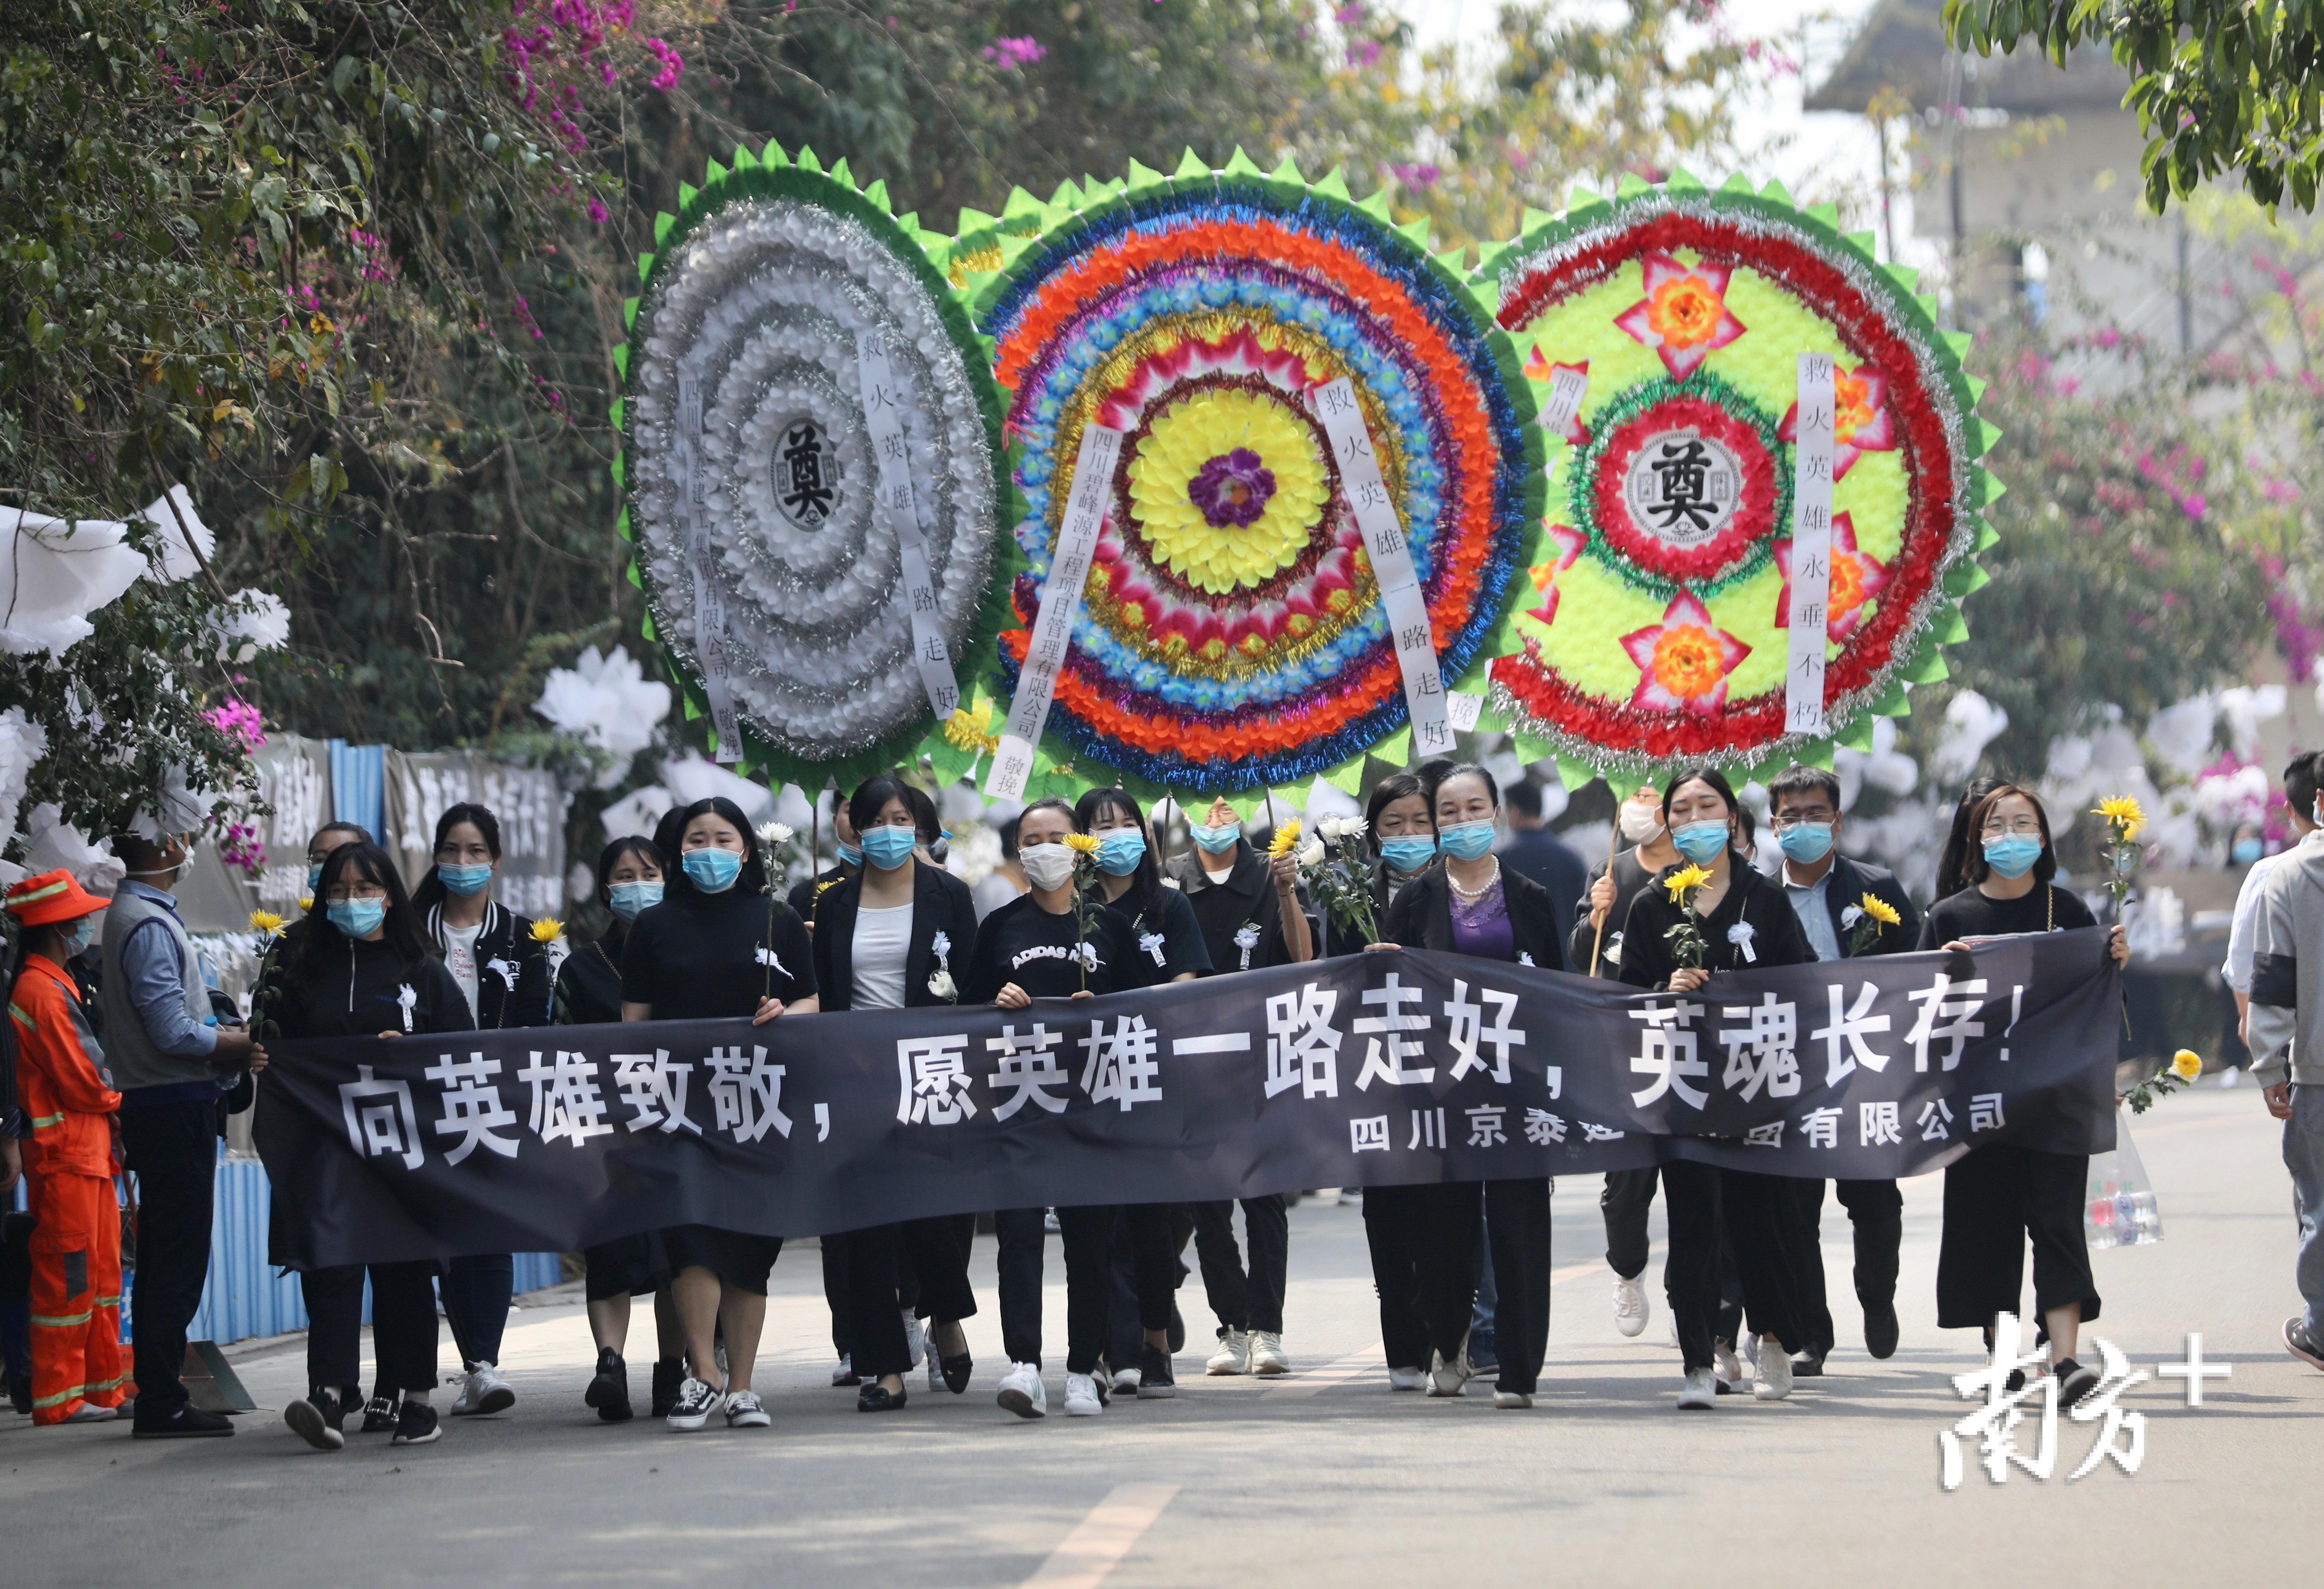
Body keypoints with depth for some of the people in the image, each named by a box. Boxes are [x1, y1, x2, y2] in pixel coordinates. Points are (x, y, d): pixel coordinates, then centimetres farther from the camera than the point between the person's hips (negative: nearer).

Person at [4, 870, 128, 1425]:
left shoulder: (56, 985, 17)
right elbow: (79, 1083, -17)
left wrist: (109, 1096, 2)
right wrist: (118, 1099, 0)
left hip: (89, 1150, 10)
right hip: (64, 1154, -10)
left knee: (101, 1274, 12)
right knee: (67, 1277, -6)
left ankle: (103, 1388, 16)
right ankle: (59, 1397, -2)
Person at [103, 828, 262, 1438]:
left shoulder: (134, 913, 16)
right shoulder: (150, 925, -16)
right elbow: (173, 1034, -21)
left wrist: (224, 1037, 6)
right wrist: (239, 1046, -7)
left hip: (156, 1106, 10)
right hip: (175, 1107, -10)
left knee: (162, 1256, 13)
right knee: (179, 1257, -8)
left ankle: (157, 1397, 17)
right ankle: (162, 1404, -7)